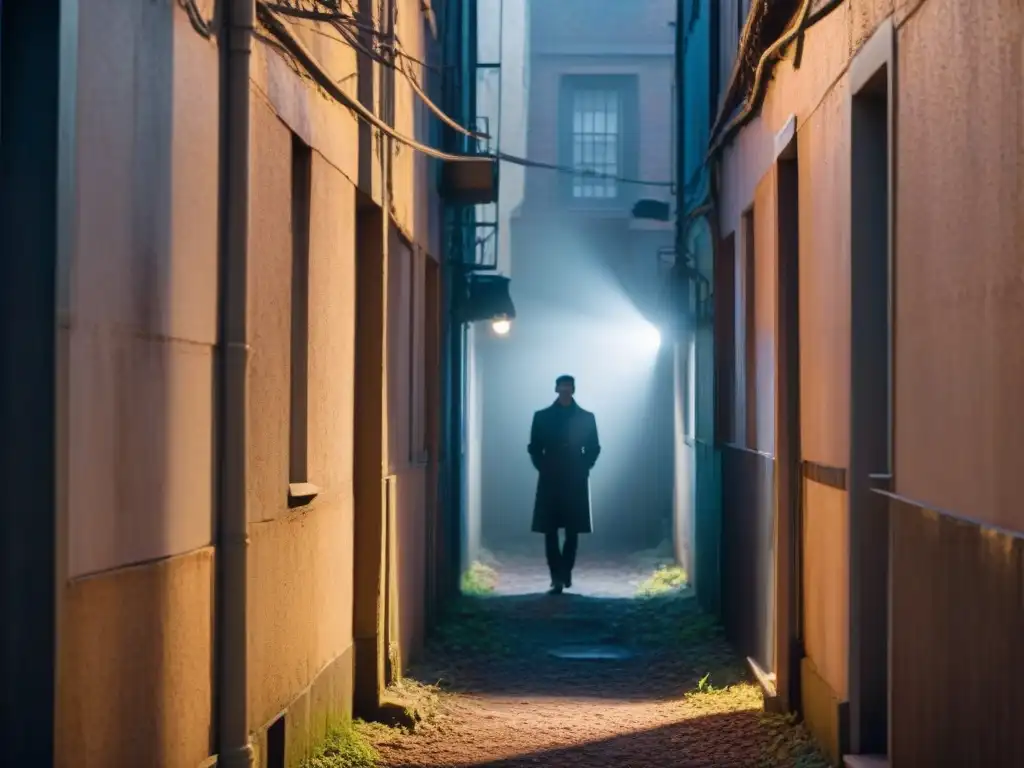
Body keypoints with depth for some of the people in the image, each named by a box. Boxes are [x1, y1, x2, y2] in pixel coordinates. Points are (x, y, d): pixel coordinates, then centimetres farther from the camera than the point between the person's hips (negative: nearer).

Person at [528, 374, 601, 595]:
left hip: (575, 482, 0)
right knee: (550, 531, -6)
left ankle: (565, 572, 18)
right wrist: (544, 468, -2)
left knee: (572, 531, 4)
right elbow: (535, 448, 8)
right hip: (550, 482, 0)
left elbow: (593, 449, 8)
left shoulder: (586, 418, 5)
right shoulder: (542, 417, 4)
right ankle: (557, 577, -7)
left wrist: (582, 469, -1)